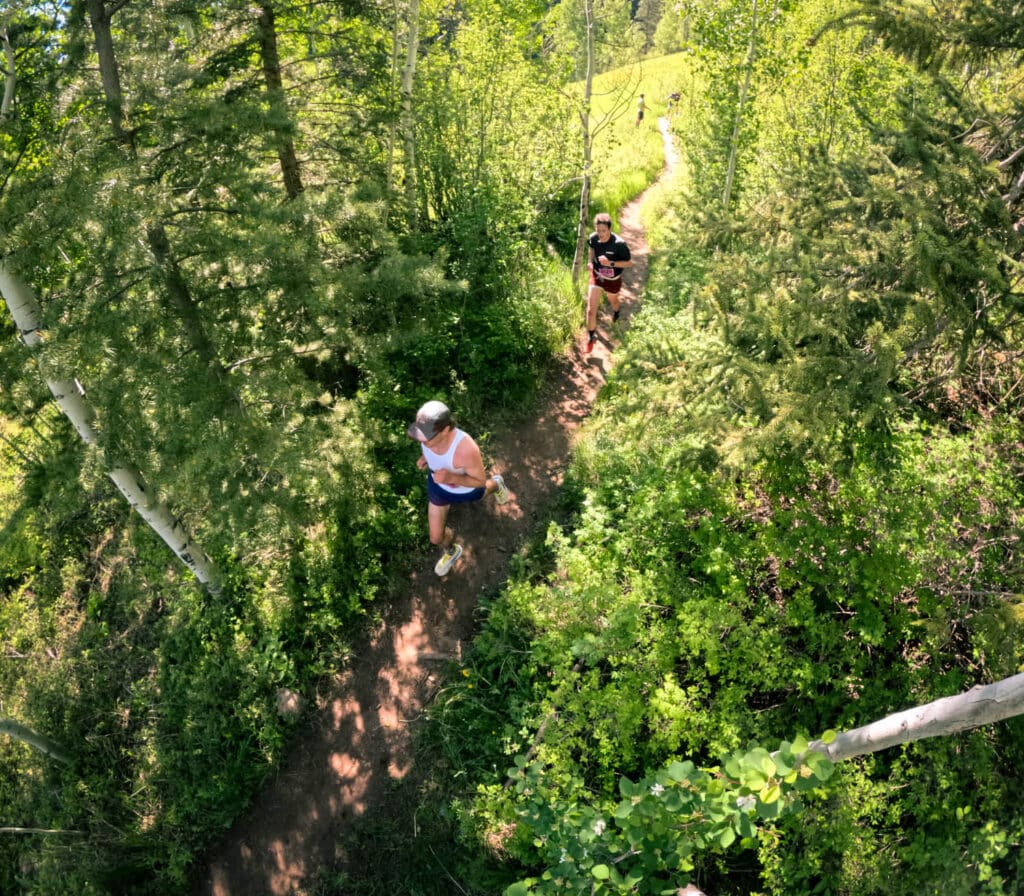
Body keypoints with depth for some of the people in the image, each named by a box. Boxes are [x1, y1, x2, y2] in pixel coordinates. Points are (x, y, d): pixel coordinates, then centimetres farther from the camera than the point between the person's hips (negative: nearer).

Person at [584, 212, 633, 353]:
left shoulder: (619, 244, -32)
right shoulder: (593, 238, -19)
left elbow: (630, 263, -21)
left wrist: (611, 263, -32)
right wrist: (591, 262, 4)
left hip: (613, 280, -2)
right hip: (596, 276, 2)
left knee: (613, 302, 29)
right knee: (591, 310, -3)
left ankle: (617, 310, 68)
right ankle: (591, 337, 19)